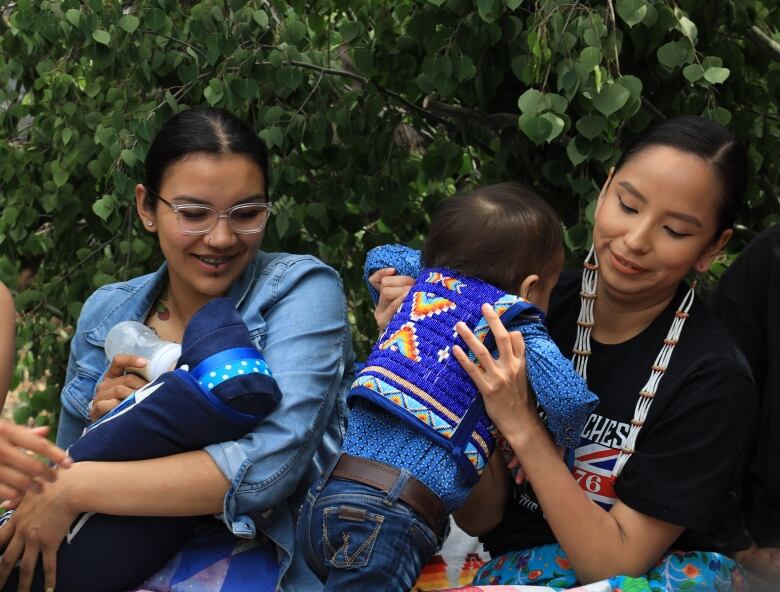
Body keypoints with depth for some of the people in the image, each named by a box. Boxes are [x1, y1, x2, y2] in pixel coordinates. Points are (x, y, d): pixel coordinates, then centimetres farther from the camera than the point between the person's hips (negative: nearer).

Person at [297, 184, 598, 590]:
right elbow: (568, 396, -15)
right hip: (390, 515, -8)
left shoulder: (428, 280, 19)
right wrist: (555, 443, 4)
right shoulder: (510, 318, -1)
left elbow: (379, 257, 40)